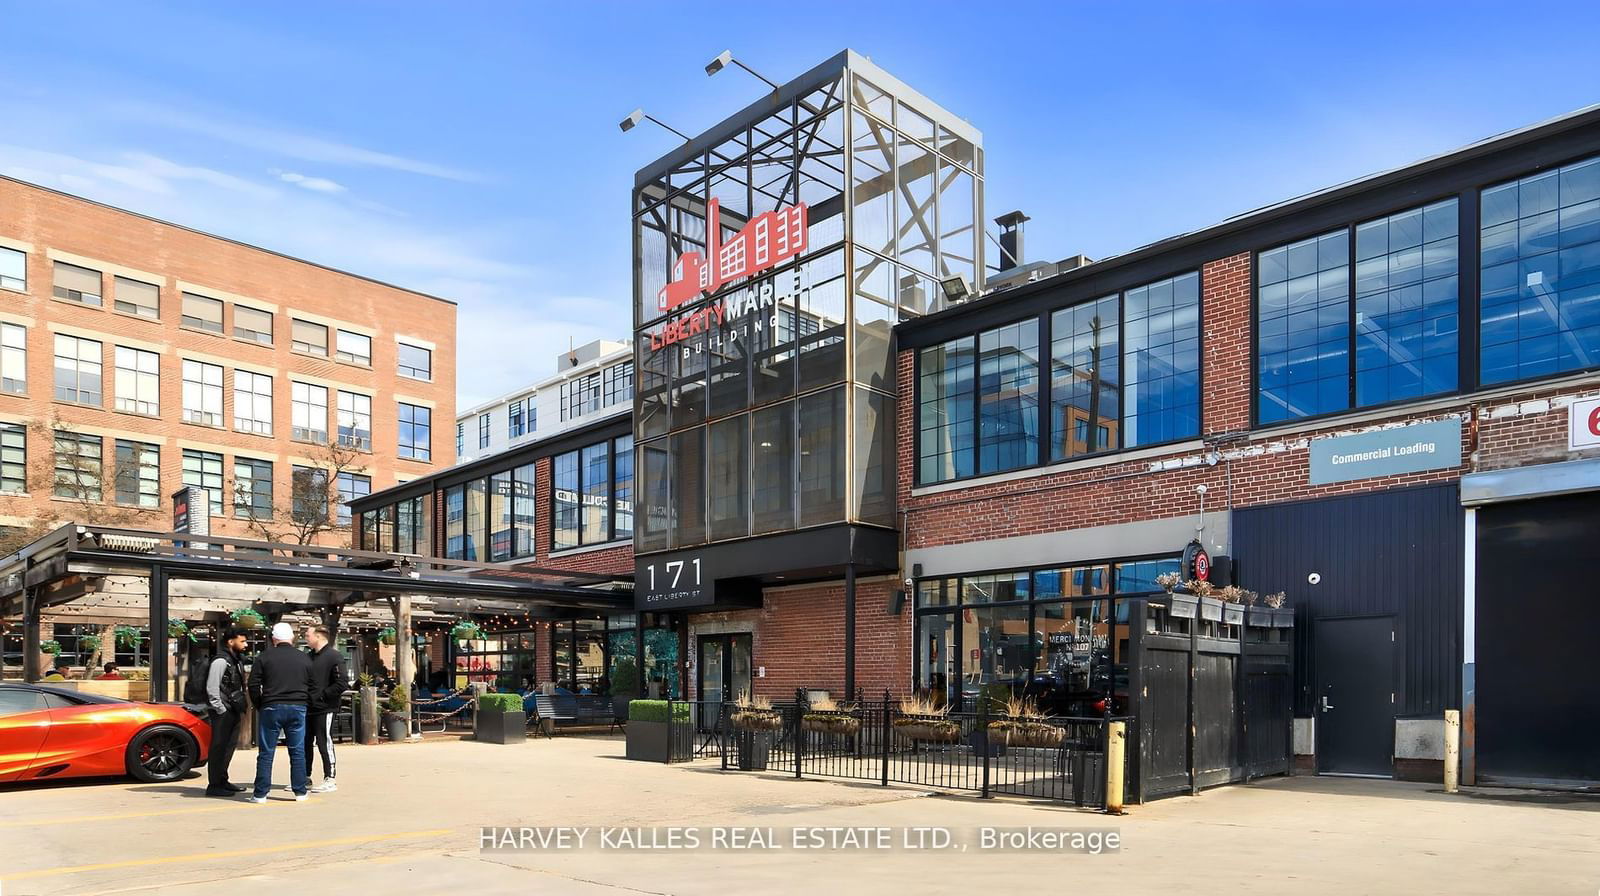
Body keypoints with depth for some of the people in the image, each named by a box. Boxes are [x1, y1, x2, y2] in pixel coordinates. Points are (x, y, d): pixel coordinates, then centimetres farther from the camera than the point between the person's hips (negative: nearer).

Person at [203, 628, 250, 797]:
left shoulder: (236, 661, 17)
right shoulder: (220, 661, -13)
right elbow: (212, 688, -18)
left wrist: (242, 705, 13)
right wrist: (221, 710, -17)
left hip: (233, 711, 9)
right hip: (222, 713, -9)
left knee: (229, 745, 15)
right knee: (219, 747, -5)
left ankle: (222, 781, 26)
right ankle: (214, 786, -1)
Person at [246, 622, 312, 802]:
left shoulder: (264, 657, -1)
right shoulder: (305, 659, 7)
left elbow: (254, 685, -2)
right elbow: (312, 687, 9)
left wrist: (259, 706, 10)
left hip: (271, 708, -2)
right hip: (298, 709, 2)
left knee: (266, 753, 4)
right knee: (298, 752, 7)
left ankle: (260, 793, 5)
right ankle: (300, 791, 9)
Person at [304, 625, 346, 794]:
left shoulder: (334, 656, -11)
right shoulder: (310, 656, 14)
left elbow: (342, 684, -18)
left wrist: (321, 696, -16)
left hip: (324, 709, -8)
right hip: (308, 708, 8)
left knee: (325, 743, -3)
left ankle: (329, 780, 3)